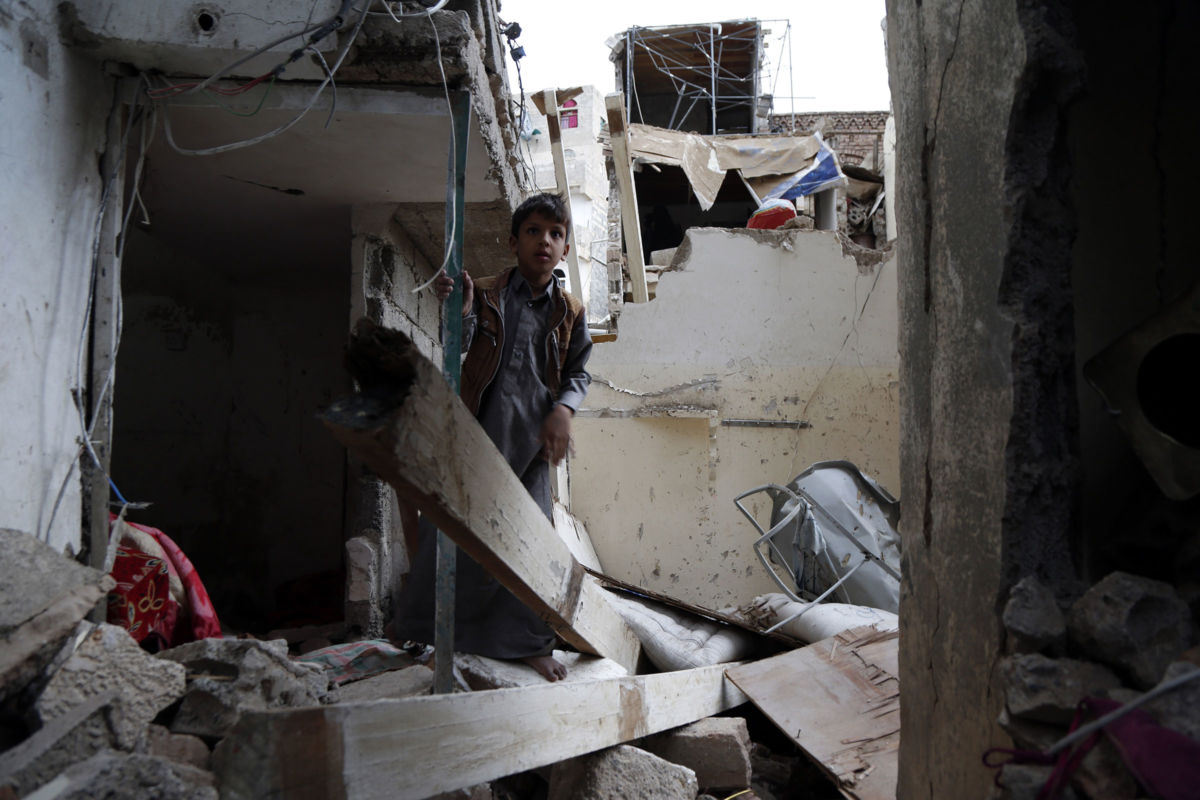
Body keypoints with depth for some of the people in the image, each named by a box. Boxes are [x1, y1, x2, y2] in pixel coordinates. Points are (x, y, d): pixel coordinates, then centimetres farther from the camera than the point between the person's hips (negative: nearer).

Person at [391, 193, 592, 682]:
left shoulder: (569, 313, 7)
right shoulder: (485, 295, 0)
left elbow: (578, 372, 13)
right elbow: (459, 346, -11)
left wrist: (563, 409, -6)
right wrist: (460, 311, -31)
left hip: (532, 439, 2)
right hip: (478, 432, -2)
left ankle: (529, 642, 21)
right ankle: (420, 632, 23)